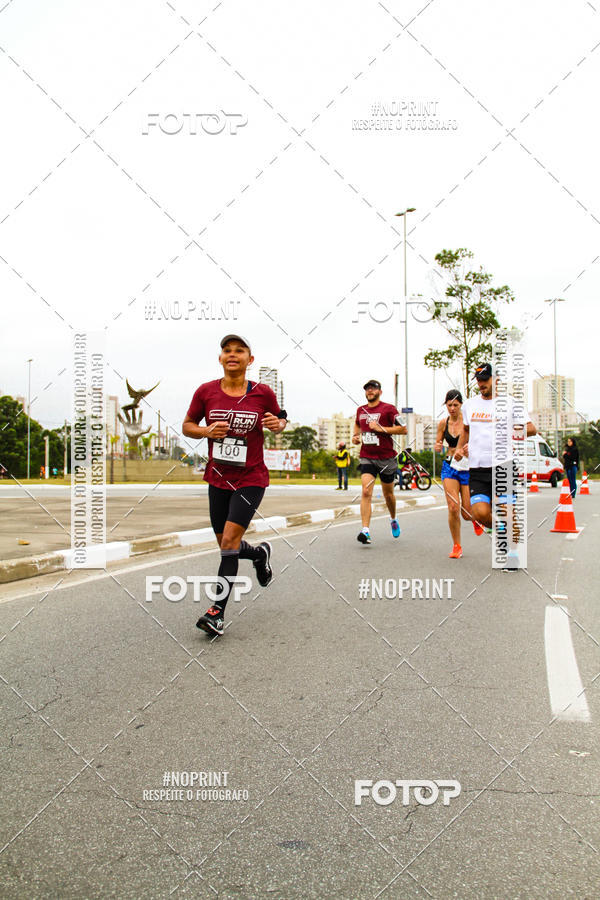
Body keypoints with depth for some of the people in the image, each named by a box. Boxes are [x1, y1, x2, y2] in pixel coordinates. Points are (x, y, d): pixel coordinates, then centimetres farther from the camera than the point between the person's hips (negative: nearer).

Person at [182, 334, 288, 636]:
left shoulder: (262, 393, -5)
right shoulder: (206, 391, -2)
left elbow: (280, 419, 11)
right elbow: (187, 426, 7)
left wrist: (278, 424, -13)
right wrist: (206, 431, -14)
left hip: (251, 478, -3)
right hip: (218, 478, 4)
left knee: (230, 540, -15)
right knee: (226, 544, 12)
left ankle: (217, 610, -7)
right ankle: (260, 553, 46)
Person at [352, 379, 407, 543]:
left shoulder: (388, 408, -5)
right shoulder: (360, 410, 9)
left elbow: (403, 429, -9)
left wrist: (382, 428, -17)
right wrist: (355, 436, 6)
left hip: (386, 457, -2)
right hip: (367, 457, 2)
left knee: (388, 494, 13)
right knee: (366, 492, -16)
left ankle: (393, 519, 43)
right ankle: (365, 531, -21)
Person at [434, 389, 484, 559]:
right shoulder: (443, 423, 3)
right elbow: (438, 446, 12)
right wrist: (437, 447, -11)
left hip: (468, 468, -2)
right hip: (450, 467, 2)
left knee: (467, 514, -1)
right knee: (453, 508, -13)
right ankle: (456, 546, 4)